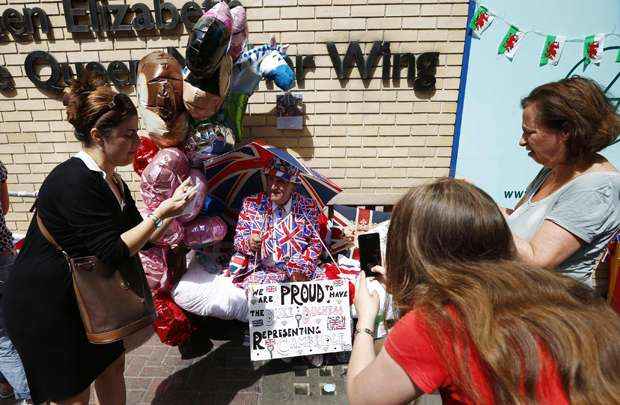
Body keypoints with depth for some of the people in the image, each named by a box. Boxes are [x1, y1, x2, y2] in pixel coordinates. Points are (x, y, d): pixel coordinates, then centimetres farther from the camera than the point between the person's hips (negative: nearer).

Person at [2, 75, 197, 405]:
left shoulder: (112, 181, 2)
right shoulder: (74, 181, -26)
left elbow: (137, 239, 6)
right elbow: (112, 252, -26)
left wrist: (172, 206, -4)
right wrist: (161, 212, -24)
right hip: (44, 307, -8)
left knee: (112, 365, 20)